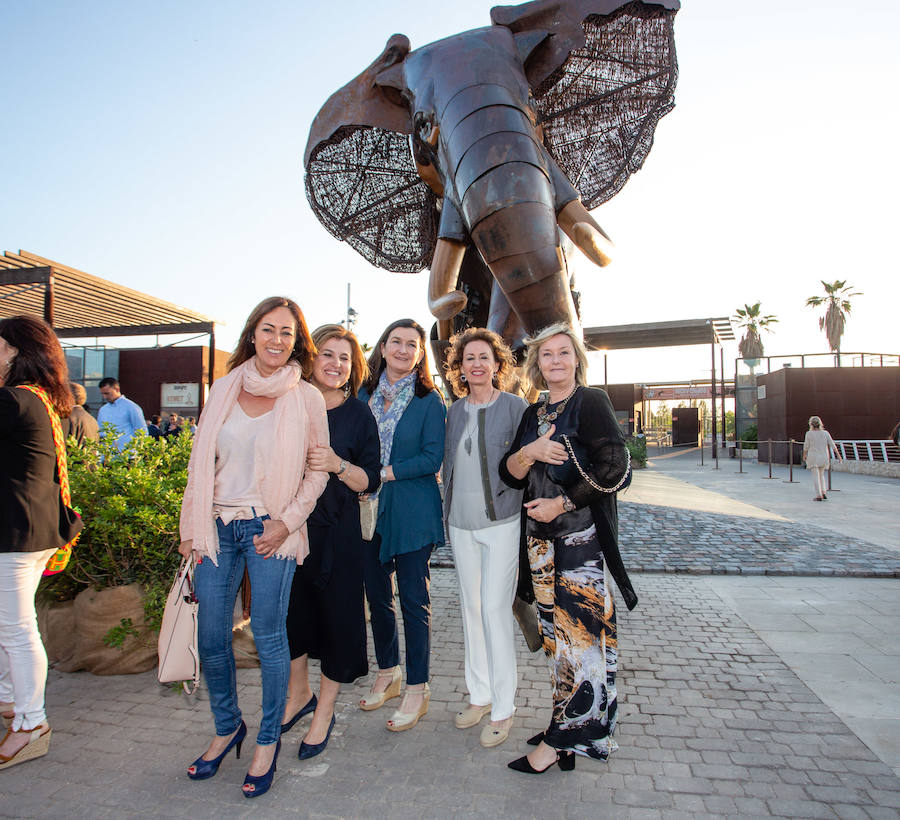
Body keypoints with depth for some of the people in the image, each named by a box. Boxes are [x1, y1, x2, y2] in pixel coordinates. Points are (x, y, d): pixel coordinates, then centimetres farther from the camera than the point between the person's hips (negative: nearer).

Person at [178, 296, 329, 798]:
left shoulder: (306, 398, -2)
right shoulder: (225, 390, 6)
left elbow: (318, 468, 0)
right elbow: (202, 461, 10)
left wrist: (288, 520, -11)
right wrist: (191, 527, 7)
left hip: (270, 530, -3)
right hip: (218, 526, 4)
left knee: (269, 637, 4)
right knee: (211, 636, 11)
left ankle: (269, 740, 26)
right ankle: (228, 727, 35)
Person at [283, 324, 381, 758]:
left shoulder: (359, 414, -3)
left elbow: (369, 481, -6)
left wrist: (337, 464, -23)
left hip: (337, 532, -3)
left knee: (335, 616, 6)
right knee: (291, 609, 16)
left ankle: (324, 712, 28)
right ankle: (299, 693, 41)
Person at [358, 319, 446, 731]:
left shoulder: (429, 400, -4)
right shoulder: (364, 394, 8)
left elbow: (432, 457, -10)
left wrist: (385, 473, -15)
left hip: (412, 510, -4)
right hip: (369, 509, 5)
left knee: (413, 599, 3)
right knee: (377, 595, 14)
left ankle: (417, 689, 17)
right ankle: (387, 674, 34)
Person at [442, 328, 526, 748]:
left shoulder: (514, 406, -5)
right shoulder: (455, 410, 9)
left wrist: (526, 512, -6)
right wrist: (447, 514, 13)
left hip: (502, 522, -5)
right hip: (461, 524, 5)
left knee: (495, 608, -5)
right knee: (470, 608, 12)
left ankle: (503, 707, 12)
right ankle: (479, 694, 29)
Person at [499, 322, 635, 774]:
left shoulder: (590, 402, -7)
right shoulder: (533, 413, 12)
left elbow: (616, 470, -15)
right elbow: (509, 474, 7)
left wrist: (560, 504, -13)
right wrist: (529, 452, -14)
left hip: (582, 537, -7)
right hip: (541, 539, 7)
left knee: (579, 633, 0)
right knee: (556, 633, 13)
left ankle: (559, 740, 13)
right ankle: (571, 725, 28)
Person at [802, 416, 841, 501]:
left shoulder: (809, 433, -8)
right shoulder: (825, 433, -1)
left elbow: (806, 446, -2)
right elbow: (832, 445, 0)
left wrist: (804, 455, 14)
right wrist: (838, 455, 7)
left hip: (813, 457, -3)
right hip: (824, 457, 4)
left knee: (816, 476, 0)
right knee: (821, 475, 21)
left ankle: (819, 496, -4)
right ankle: (823, 493, 13)